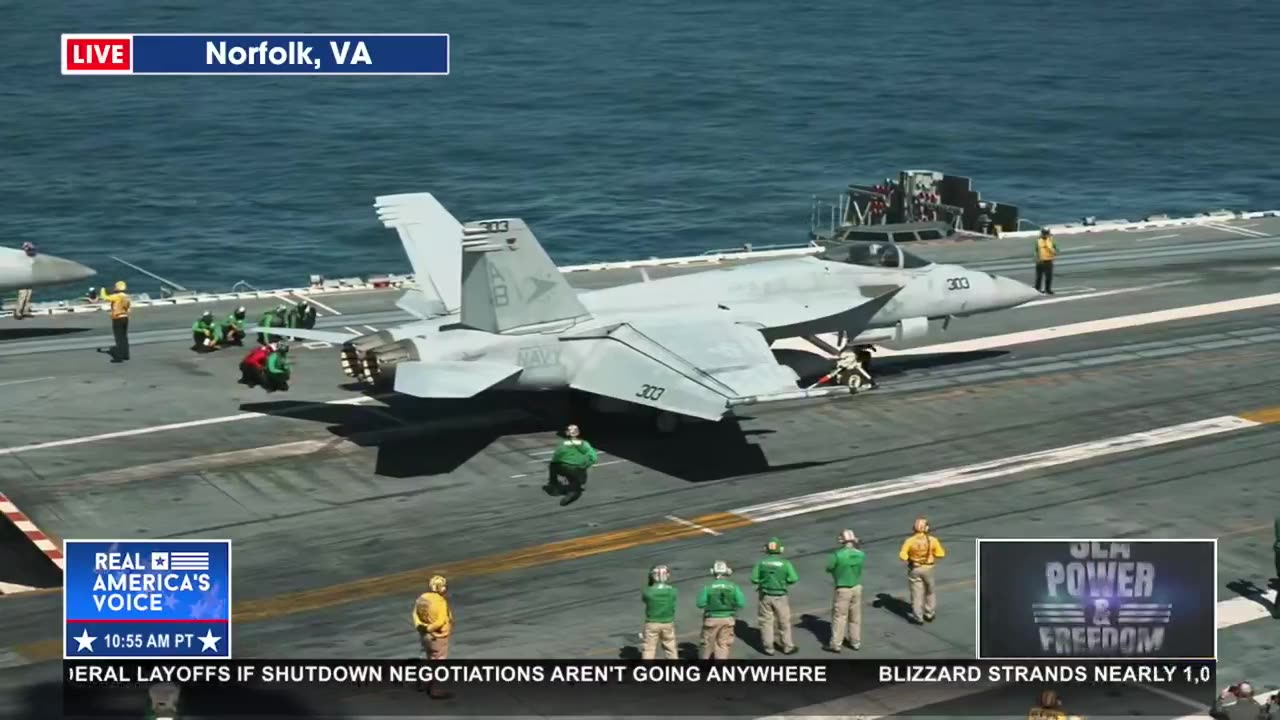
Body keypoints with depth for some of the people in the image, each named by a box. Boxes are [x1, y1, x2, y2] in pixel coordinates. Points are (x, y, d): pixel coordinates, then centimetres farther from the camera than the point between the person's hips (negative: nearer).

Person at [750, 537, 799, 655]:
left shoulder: (761, 563, -7)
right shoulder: (785, 563, -11)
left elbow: (754, 579, -9)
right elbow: (794, 579, -13)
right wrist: (785, 579, 6)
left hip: (765, 596, 1)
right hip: (780, 597, -1)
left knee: (766, 622, 11)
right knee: (784, 623, 12)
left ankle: (768, 648, 14)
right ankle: (787, 647, 20)